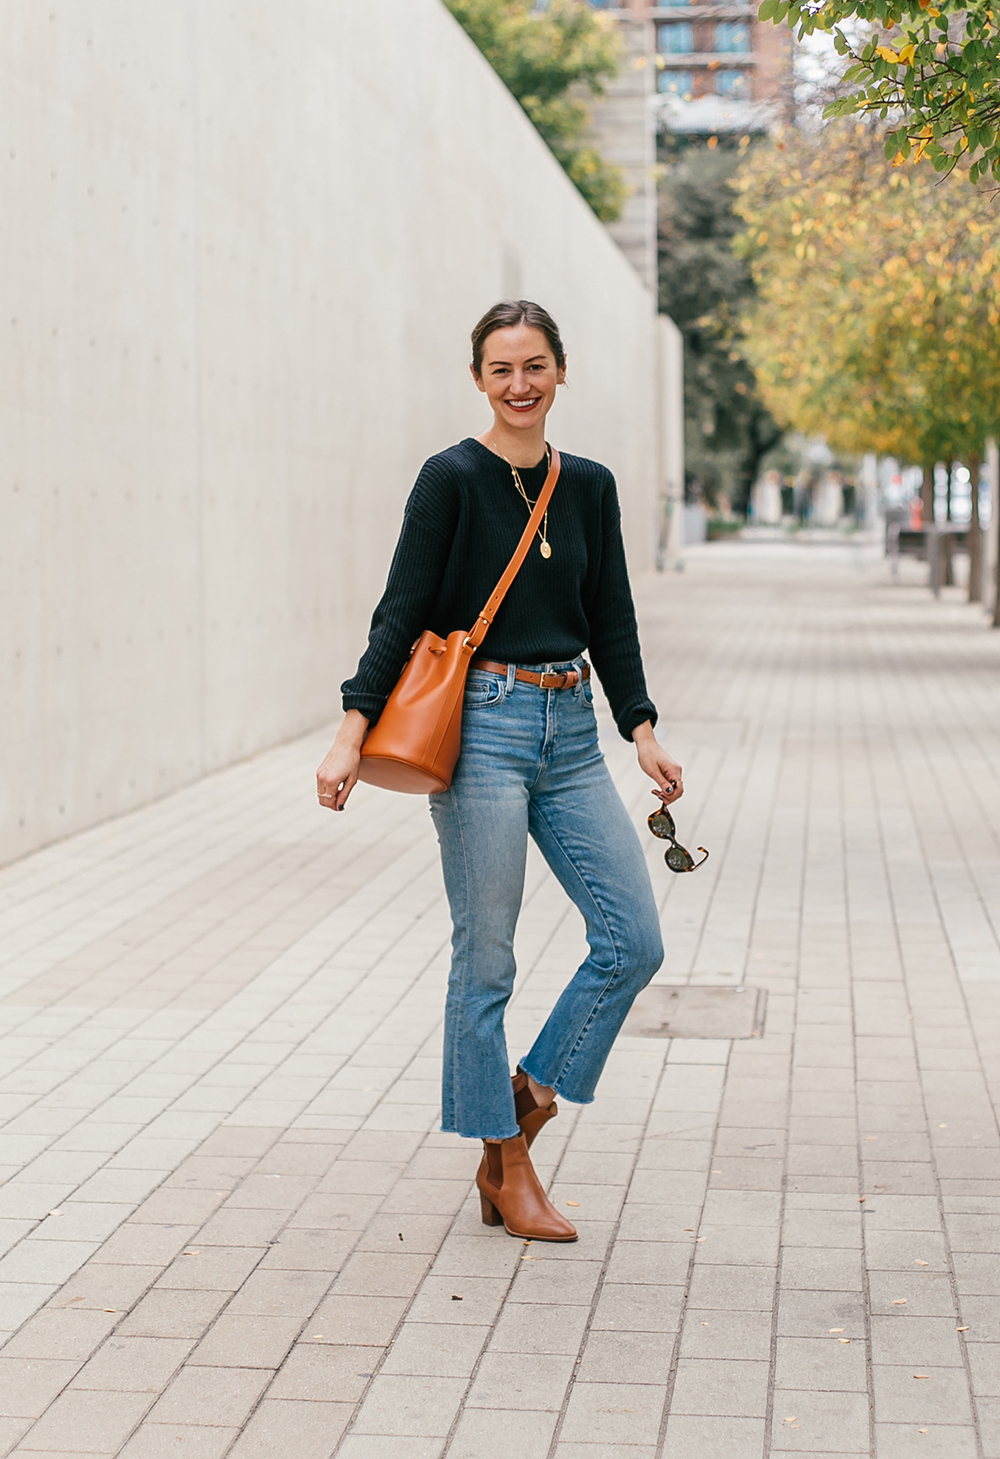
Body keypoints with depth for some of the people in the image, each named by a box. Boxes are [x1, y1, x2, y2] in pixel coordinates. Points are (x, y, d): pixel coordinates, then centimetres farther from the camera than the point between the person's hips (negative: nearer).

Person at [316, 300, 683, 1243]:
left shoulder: (590, 486, 11)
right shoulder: (452, 478, -5)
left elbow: (612, 622, 14)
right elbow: (401, 612, -7)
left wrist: (642, 731, 6)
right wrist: (353, 732, -14)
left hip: (568, 732, 6)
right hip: (481, 728, -6)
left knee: (634, 939, -1)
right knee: (486, 957, 1)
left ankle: (530, 1088, 19)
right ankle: (507, 1166, 13)